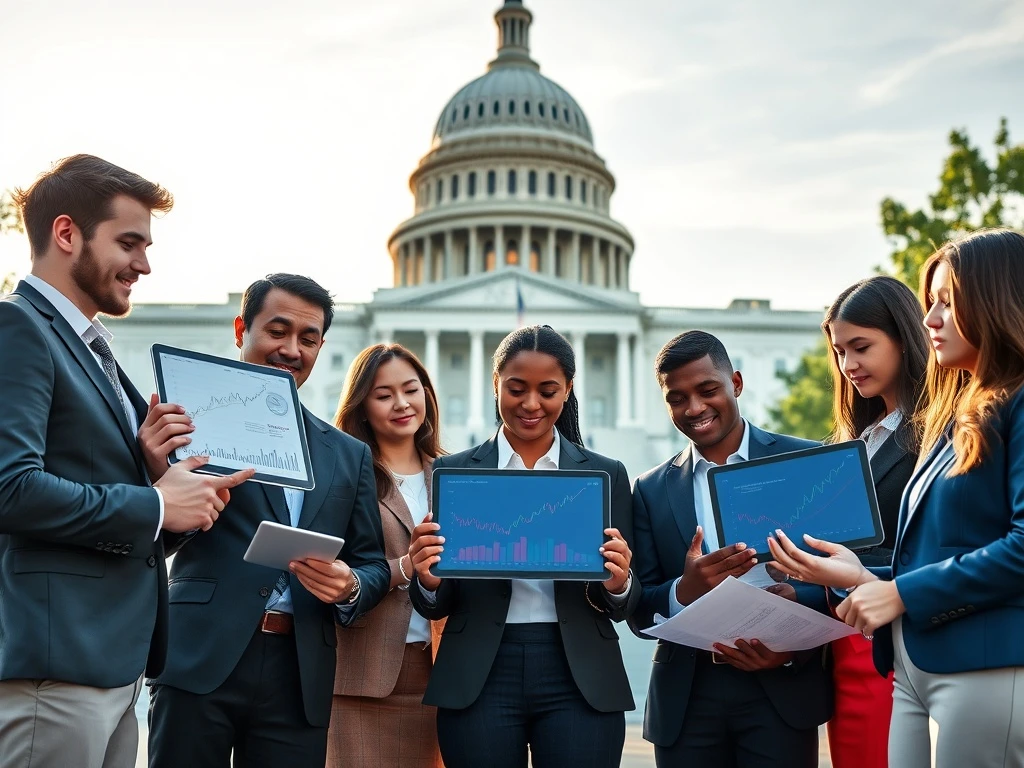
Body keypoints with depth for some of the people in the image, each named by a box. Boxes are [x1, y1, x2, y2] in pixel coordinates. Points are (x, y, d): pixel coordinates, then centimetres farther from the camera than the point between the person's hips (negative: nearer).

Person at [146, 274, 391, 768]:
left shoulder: (349, 454, 16)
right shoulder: (195, 420, 3)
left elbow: (373, 564, 16)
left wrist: (350, 587, -7)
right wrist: (160, 476, -23)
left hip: (300, 675, 4)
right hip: (200, 659, -3)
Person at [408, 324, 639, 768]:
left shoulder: (607, 475, 6)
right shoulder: (453, 472, 5)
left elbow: (623, 609, 5)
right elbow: (436, 608, 5)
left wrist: (618, 585, -17)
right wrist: (429, 581, -17)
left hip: (580, 681, 0)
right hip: (478, 681, 0)